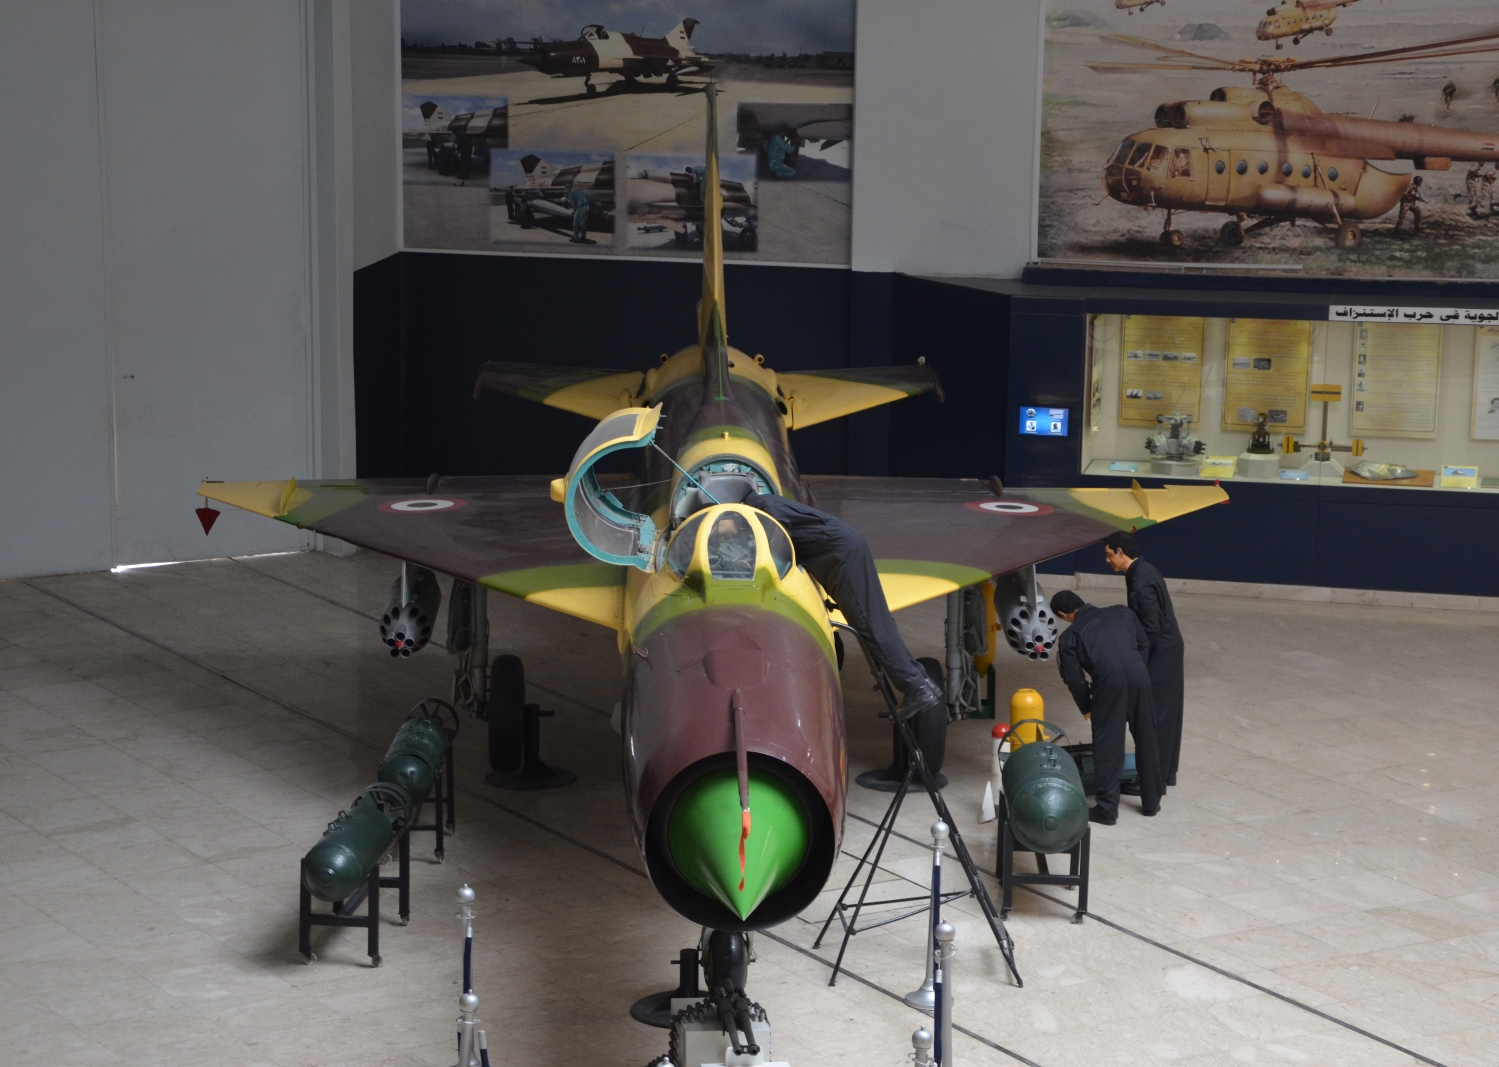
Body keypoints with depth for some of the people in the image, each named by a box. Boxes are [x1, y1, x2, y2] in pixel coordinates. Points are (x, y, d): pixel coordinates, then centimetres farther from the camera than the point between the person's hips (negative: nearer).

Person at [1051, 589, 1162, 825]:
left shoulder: (1070, 637, 13)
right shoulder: (1121, 612, 22)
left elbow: (1075, 679, 12)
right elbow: (1144, 645, 21)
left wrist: (1086, 708, 26)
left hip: (1108, 681, -3)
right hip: (1139, 674, 3)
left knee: (1108, 746, 7)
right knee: (1146, 741, 16)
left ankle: (1106, 809, 8)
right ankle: (1151, 802, 27)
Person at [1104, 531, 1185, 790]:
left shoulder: (1141, 583, -23)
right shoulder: (1144, 570, 8)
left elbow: (1151, 630, -23)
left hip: (1160, 655, -10)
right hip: (1169, 651, 10)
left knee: (1154, 715, -2)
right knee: (1165, 713, 17)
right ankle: (1166, 771, 26)